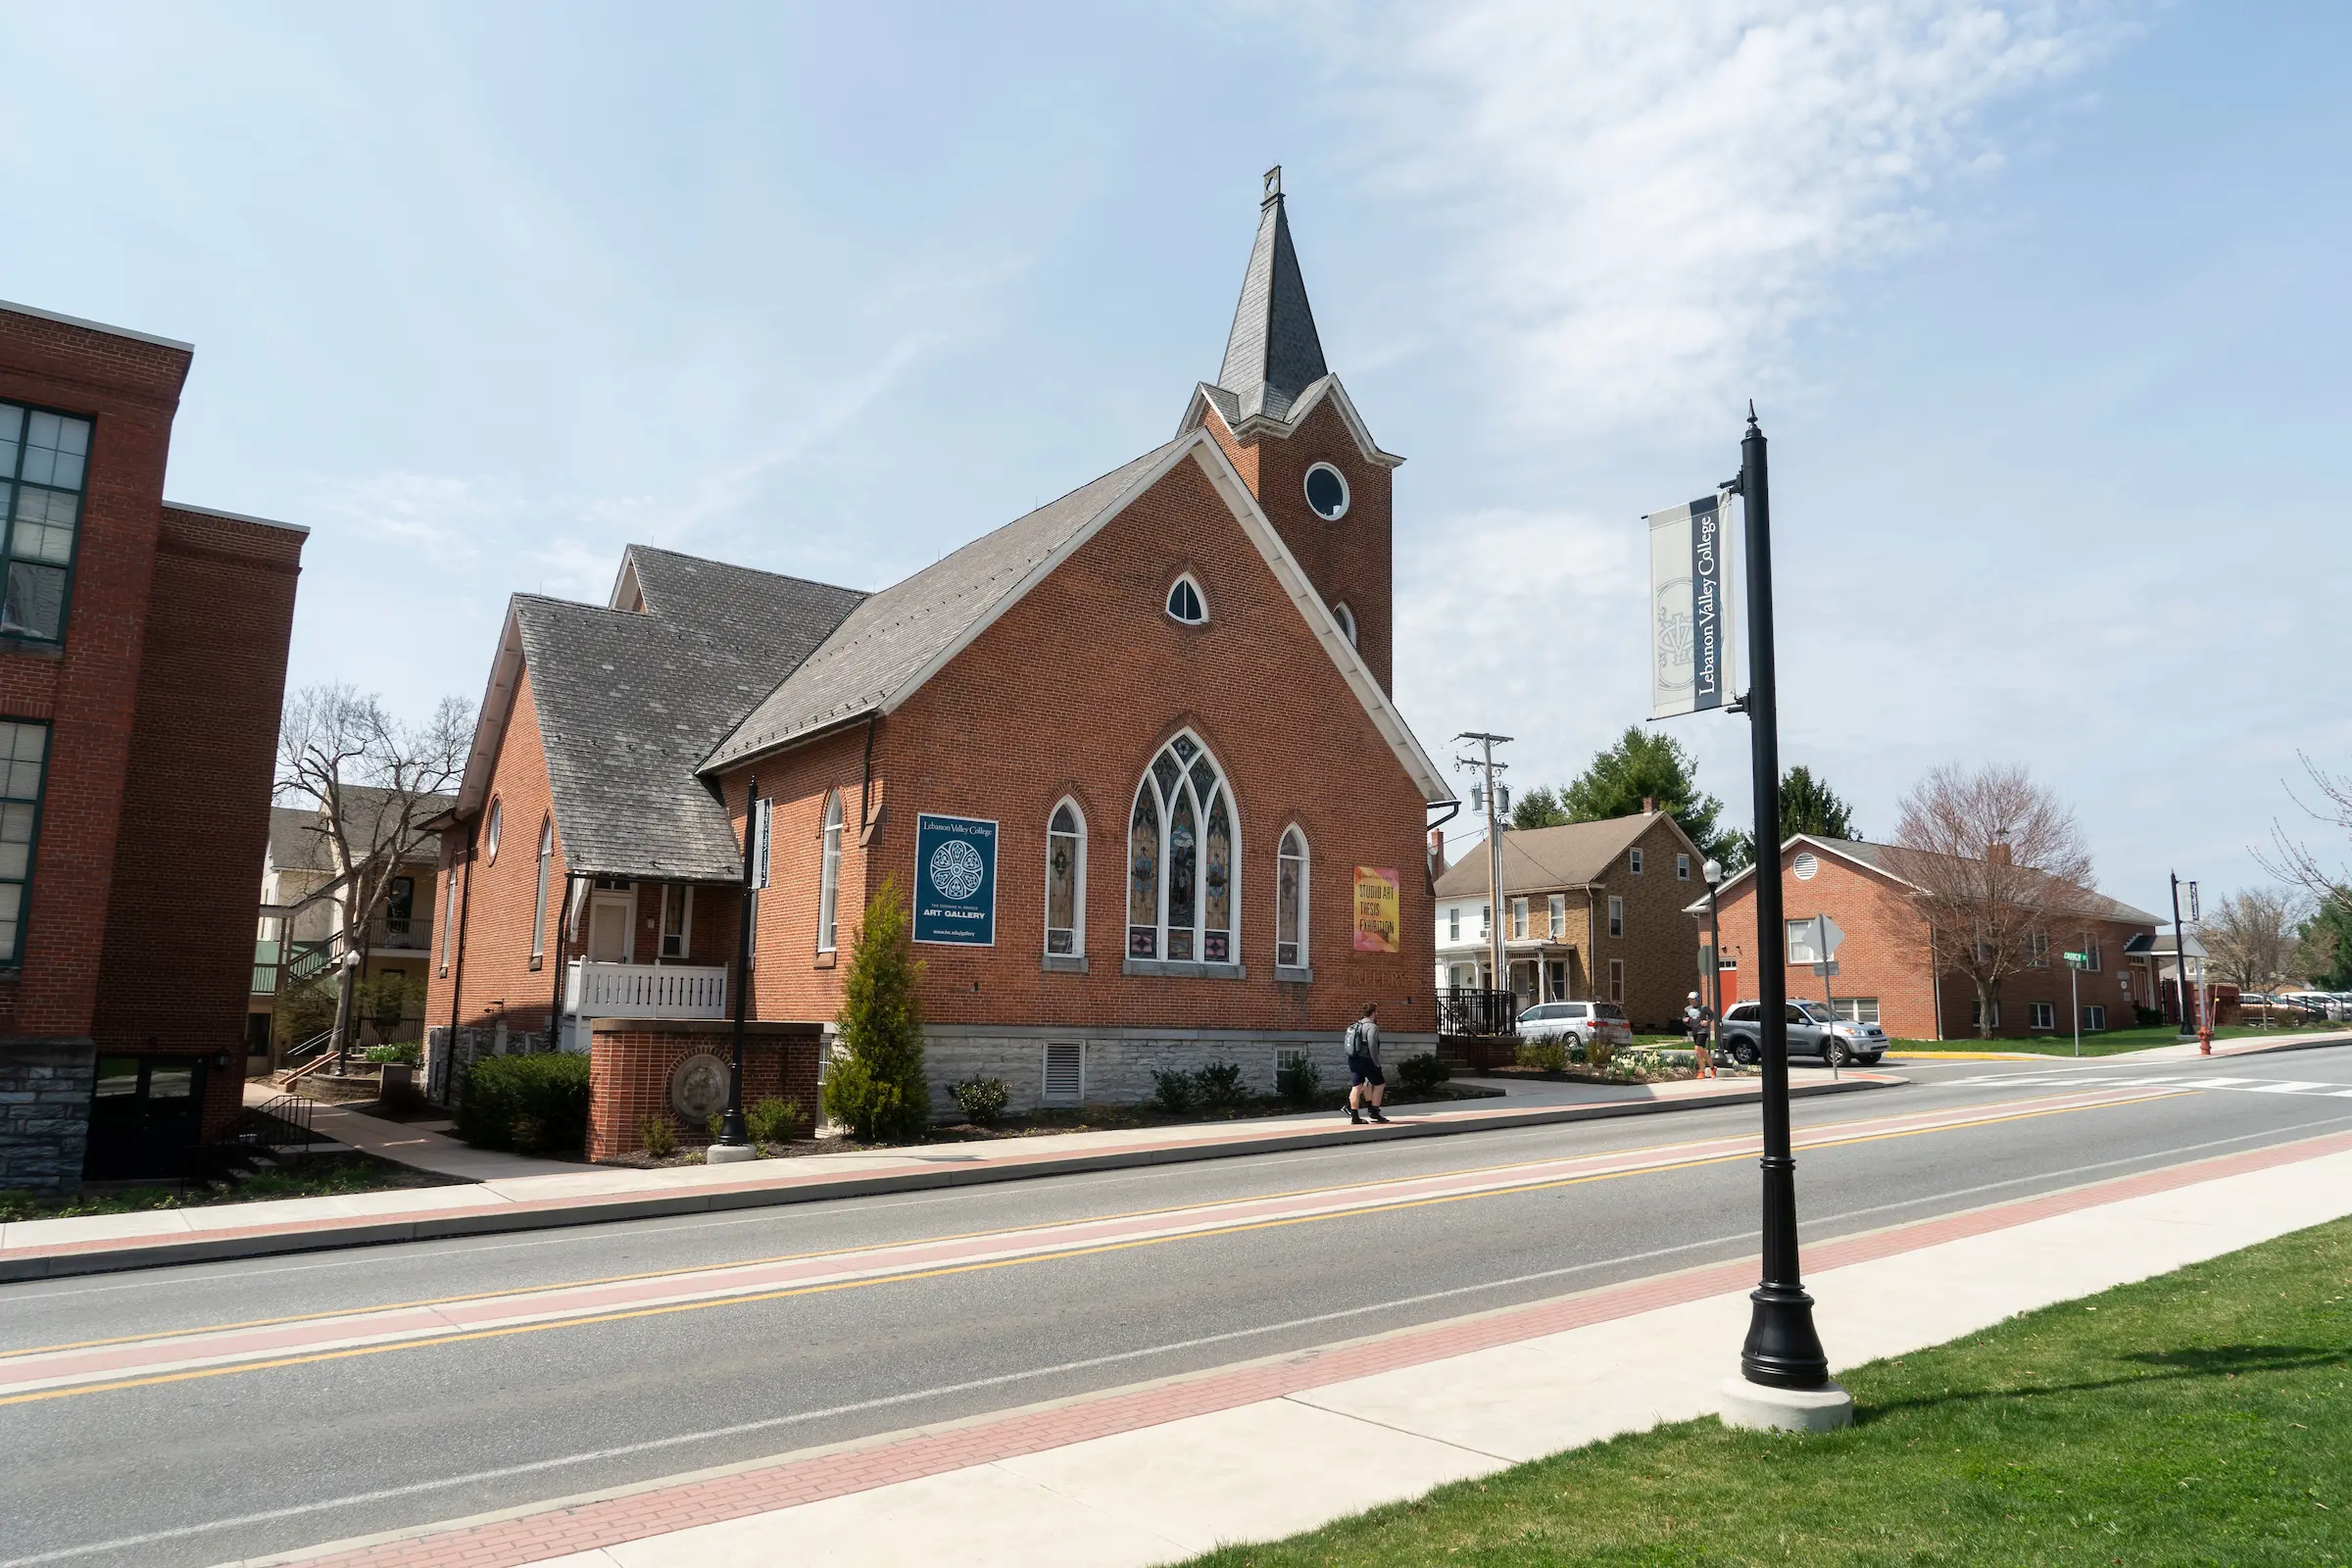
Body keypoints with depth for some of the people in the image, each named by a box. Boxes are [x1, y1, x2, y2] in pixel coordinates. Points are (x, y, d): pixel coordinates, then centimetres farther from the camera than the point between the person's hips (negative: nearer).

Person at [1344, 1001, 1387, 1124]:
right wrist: (1377, 1063, -14)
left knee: (1356, 1087, 6)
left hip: (1353, 1060, 8)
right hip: (1366, 1060, -8)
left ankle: (1354, 1116, 4)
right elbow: (1372, 1046, -20)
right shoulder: (1372, 1027, -13)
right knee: (1379, 1084, 7)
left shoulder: (1355, 1025, 13)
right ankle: (1374, 1112, 8)